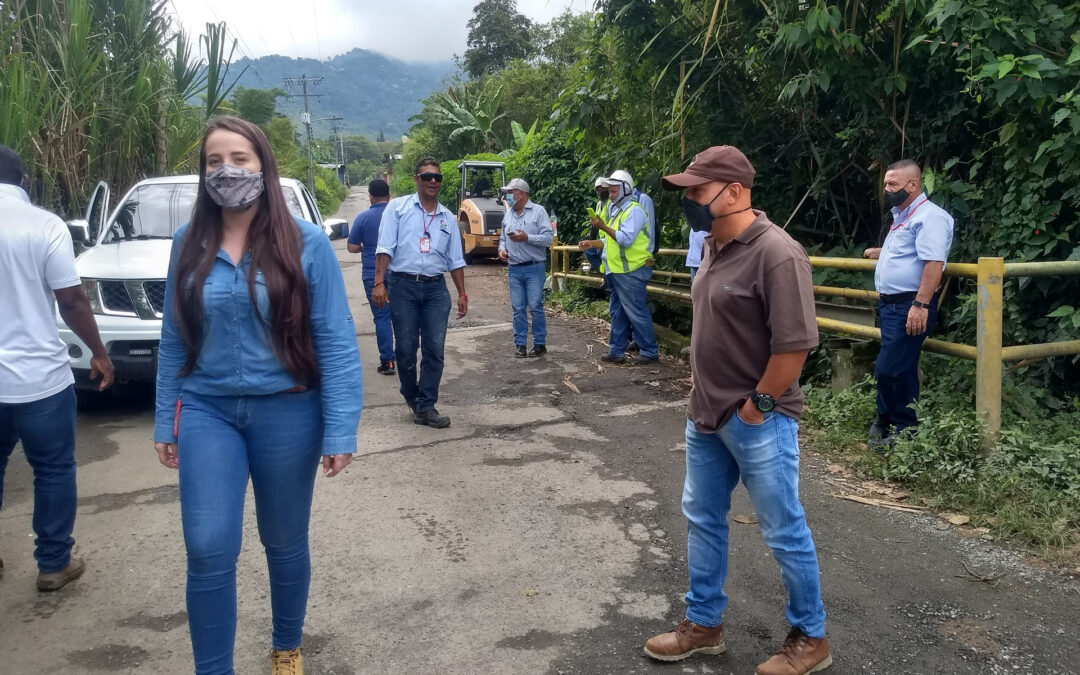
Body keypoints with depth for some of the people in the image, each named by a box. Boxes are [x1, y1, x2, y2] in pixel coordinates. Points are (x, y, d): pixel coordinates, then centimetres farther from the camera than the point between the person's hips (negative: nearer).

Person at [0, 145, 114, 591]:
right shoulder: (44, 225, -10)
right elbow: (72, 301, -10)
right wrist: (99, 353, 2)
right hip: (38, 376, -3)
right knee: (54, 470, 10)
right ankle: (53, 564, 18)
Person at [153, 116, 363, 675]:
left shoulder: (307, 244, -9)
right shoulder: (189, 244, 1)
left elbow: (335, 342, -10)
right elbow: (173, 339, 7)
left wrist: (340, 431, -14)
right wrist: (165, 420, 8)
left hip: (287, 413, -1)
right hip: (206, 411, 2)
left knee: (284, 543, 15)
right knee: (209, 550, -4)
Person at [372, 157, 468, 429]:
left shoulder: (448, 217, 14)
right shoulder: (398, 207, 3)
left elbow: (455, 260, 16)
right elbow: (385, 248, -4)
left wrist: (462, 293, 12)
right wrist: (379, 283, -13)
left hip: (436, 288, 3)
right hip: (403, 285, -3)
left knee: (434, 349, 0)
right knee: (406, 348, 3)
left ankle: (426, 407, 8)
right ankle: (412, 396, 27)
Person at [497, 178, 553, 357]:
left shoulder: (538, 211, -3)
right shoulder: (508, 215, 14)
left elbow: (548, 237, -10)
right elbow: (503, 238, 22)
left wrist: (527, 238, -21)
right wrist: (502, 249, 1)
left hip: (534, 268, -5)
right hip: (514, 269, 5)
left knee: (536, 307, -2)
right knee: (518, 309, 6)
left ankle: (540, 344, 7)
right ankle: (520, 344, 13)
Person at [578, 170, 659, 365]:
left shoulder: (634, 210, -12)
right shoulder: (616, 210, 18)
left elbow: (626, 239, -22)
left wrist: (604, 227, -18)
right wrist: (591, 244, 11)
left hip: (631, 271, -10)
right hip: (618, 272, 10)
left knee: (637, 313, -6)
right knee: (617, 312, 13)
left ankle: (650, 352, 1)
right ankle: (616, 351, 19)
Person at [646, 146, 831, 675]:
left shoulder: (776, 253, -21)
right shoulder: (713, 246, 6)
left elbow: (795, 342, -22)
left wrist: (757, 405, -15)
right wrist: (703, 397, 13)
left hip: (757, 422, -8)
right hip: (706, 415, 9)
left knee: (783, 531, 7)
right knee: (701, 518, 18)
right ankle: (703, 623, 35)